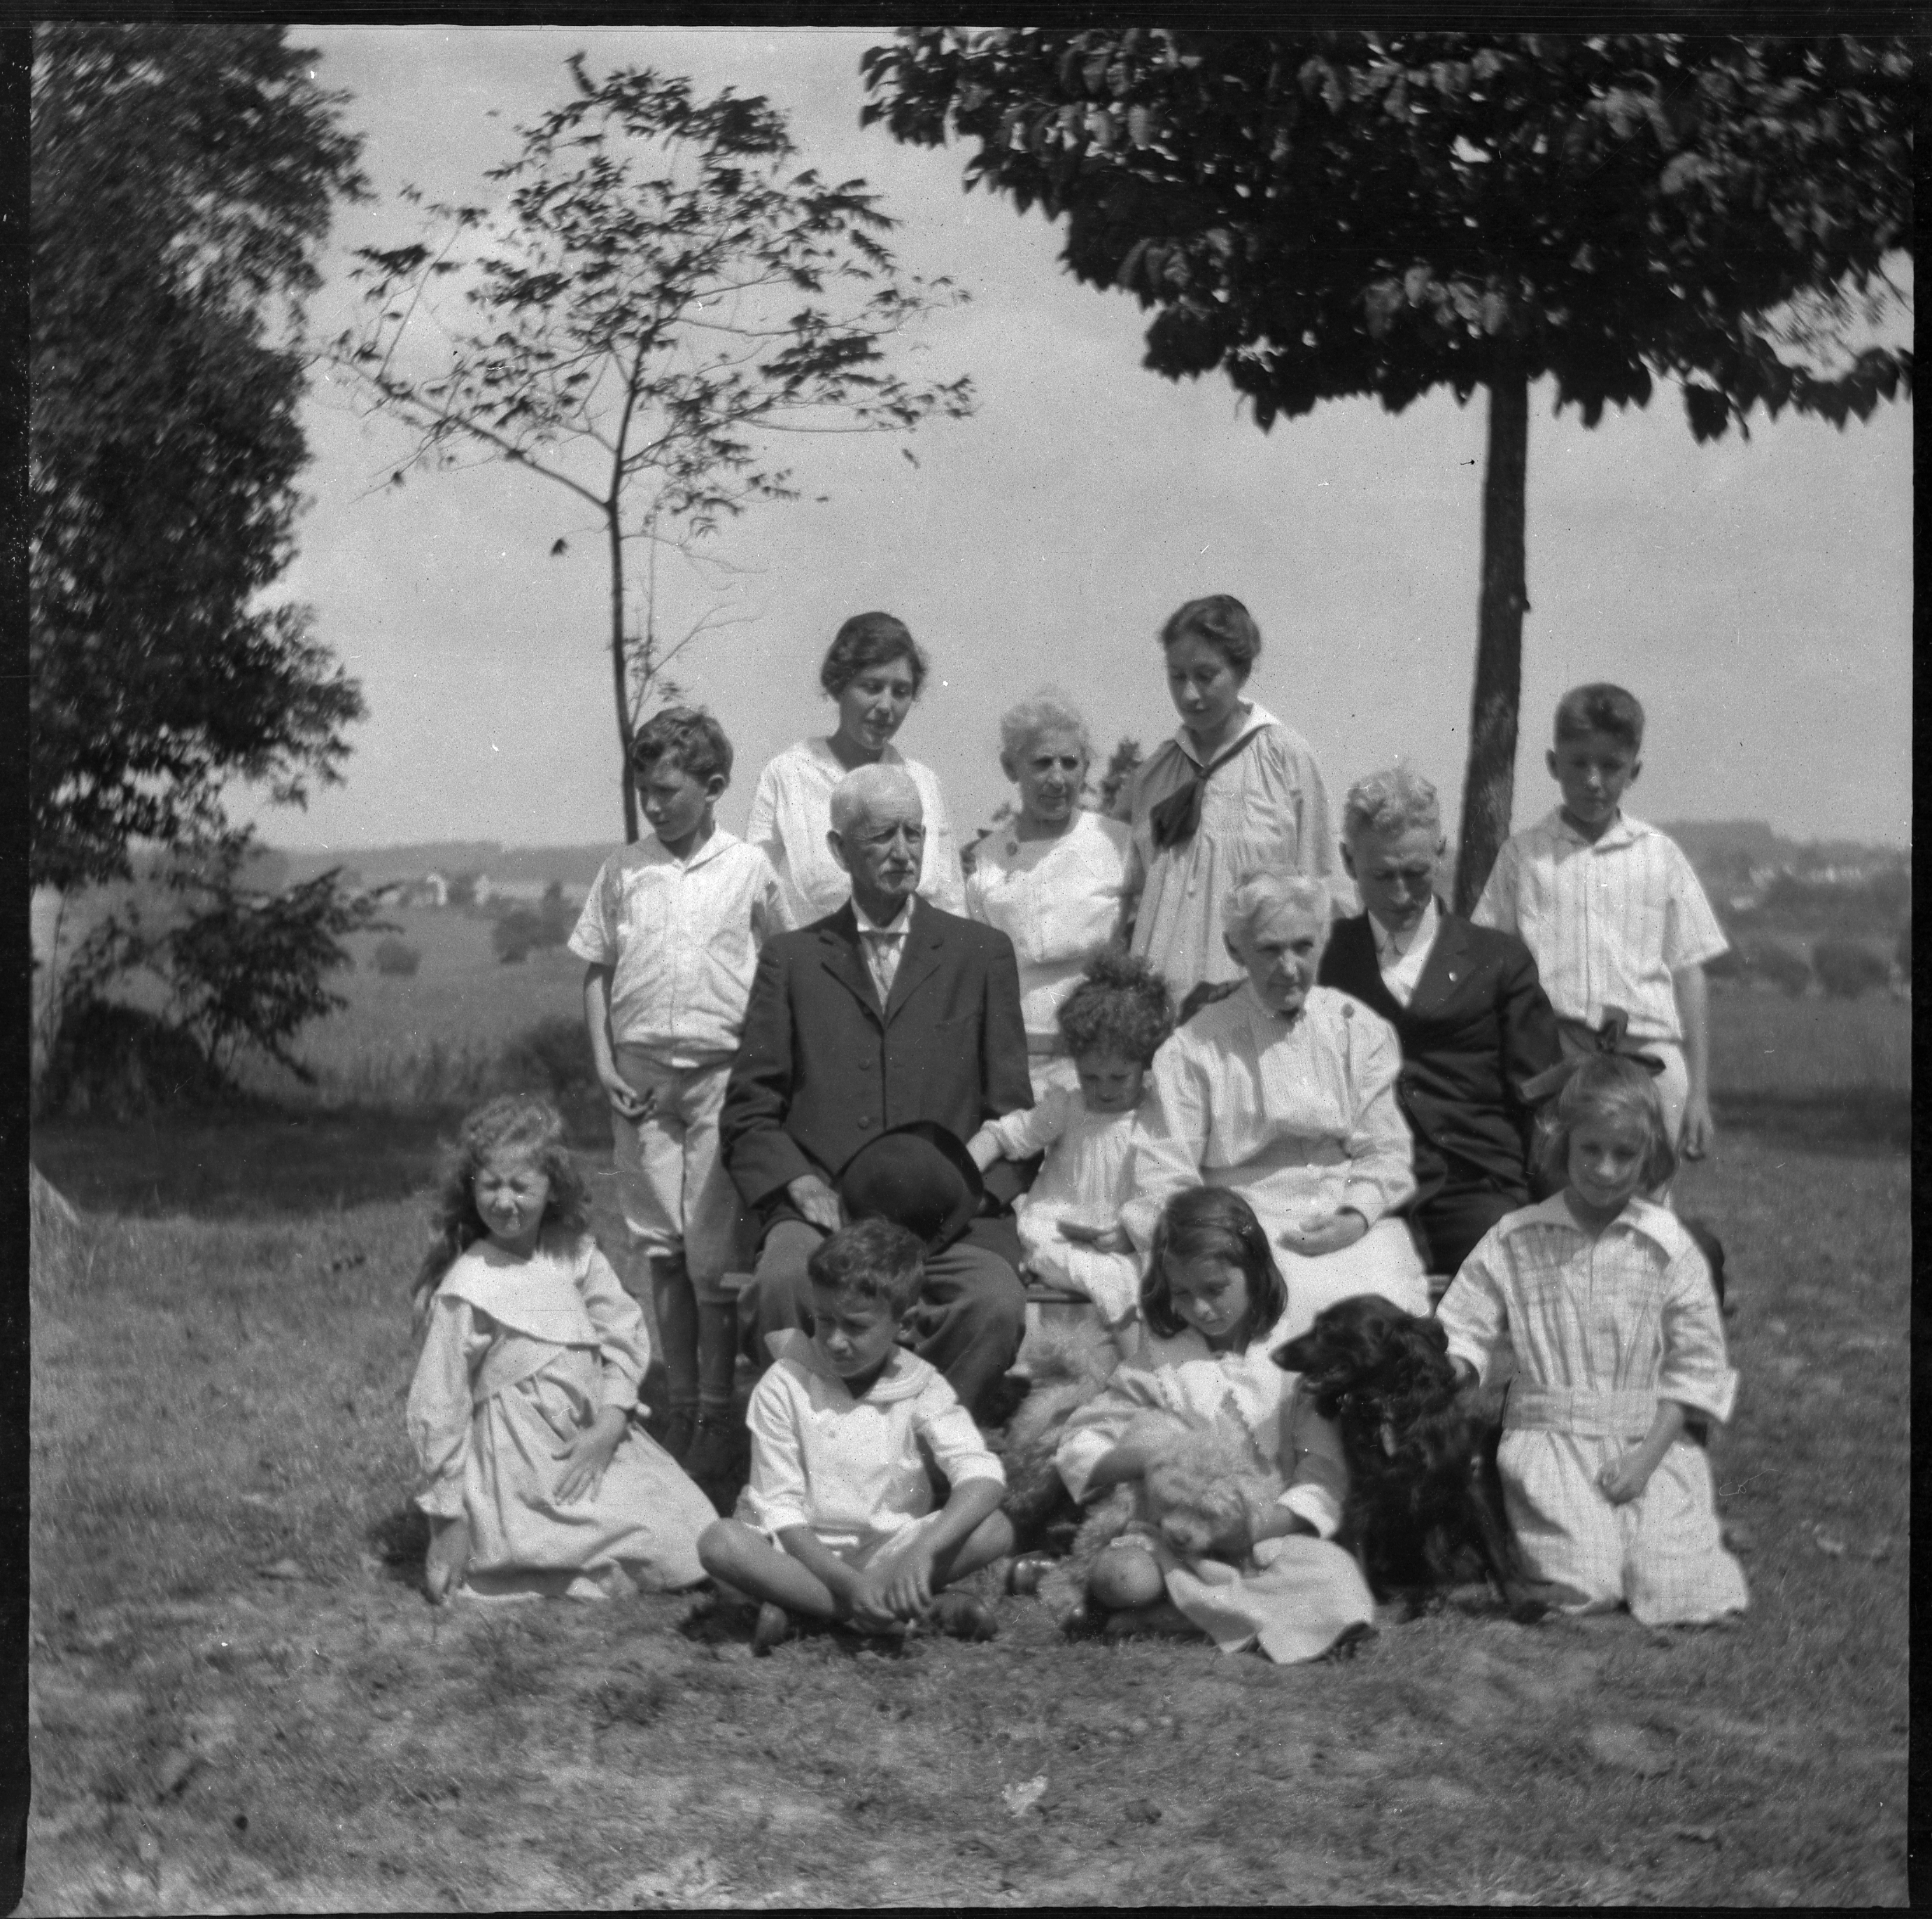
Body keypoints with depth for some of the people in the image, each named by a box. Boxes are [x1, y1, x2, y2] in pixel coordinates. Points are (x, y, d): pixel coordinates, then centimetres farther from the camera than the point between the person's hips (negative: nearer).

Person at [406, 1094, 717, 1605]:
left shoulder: (573, 1251, 1)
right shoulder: (465, 1289, -16)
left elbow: (625, 1332, 2)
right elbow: (436, 1409, -13)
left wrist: (609, 1426, -14)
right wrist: (452, 1519, -12)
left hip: (592, 1447, 7)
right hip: (528, 1474, -7)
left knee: (697, 1532, 5)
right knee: (671, 1550, -11)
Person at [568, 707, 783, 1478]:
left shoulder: (749, 870, 0)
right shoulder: (623, 872, 6)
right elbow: (596, 972, 12)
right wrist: (604, 1062, 1)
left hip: (721, 1074, -3)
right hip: (641, 1080, 3)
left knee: (715, 1254, -3)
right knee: (661, 1247, 7)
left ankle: (717, 1413, 8)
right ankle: (680, 1406, 17)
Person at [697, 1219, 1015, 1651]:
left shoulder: (921, 1388, -6)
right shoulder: (784, 1386, -8)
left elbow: (984, 1477, -19)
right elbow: (780, 1509, -11)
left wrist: (923, 1551, -37)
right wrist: (848, 1583, -27)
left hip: (888, 1550, 1)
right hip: (801, 1551, -1)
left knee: (995, 1529, -24)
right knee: (721, 1542, -32)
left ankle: (796, 1605, -24)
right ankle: (927, 1607, -31)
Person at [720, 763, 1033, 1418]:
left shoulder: (982, 954, 16)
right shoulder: (791, 959, 16)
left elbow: (1010, 1109, 12)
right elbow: (750, 1110, 11)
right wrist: (805, 1189, -7)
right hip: (822, 1209, 0)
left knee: (997, 1304, -31)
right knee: (783, 1285, -33)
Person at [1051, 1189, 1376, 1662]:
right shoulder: (1158, 1361, 8)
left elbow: (1323, 1476, -3)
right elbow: (1078, 1450, 7)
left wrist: (1262, 1525, -19)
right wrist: (1150, 1455, -12)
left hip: (1273, 1534, 1)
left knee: (1336, 1582, -33)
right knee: (1121, 1578, -36)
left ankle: (1166, 1614, -20)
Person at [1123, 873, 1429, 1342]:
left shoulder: (1361, 1030, 12)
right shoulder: (1193, 1049, 4)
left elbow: (1387, 1154, 11)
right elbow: (1164, 1175, 1)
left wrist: (1357, 1216, -9)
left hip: (1355, 1228, 2)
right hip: (1249, 1229, -2)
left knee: (1388, 1303, -27)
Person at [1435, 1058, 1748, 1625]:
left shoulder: (1667, 1245, 1)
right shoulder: (1513, 1242, 3)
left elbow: (1697, 1363, 1)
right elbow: (1462, 1334, 6)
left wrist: (1645, 1457, -8)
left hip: (1651, 1443, 1)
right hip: (1550, 1440, -1)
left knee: (1686, 1597, -16)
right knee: (1584, 1589, -21)